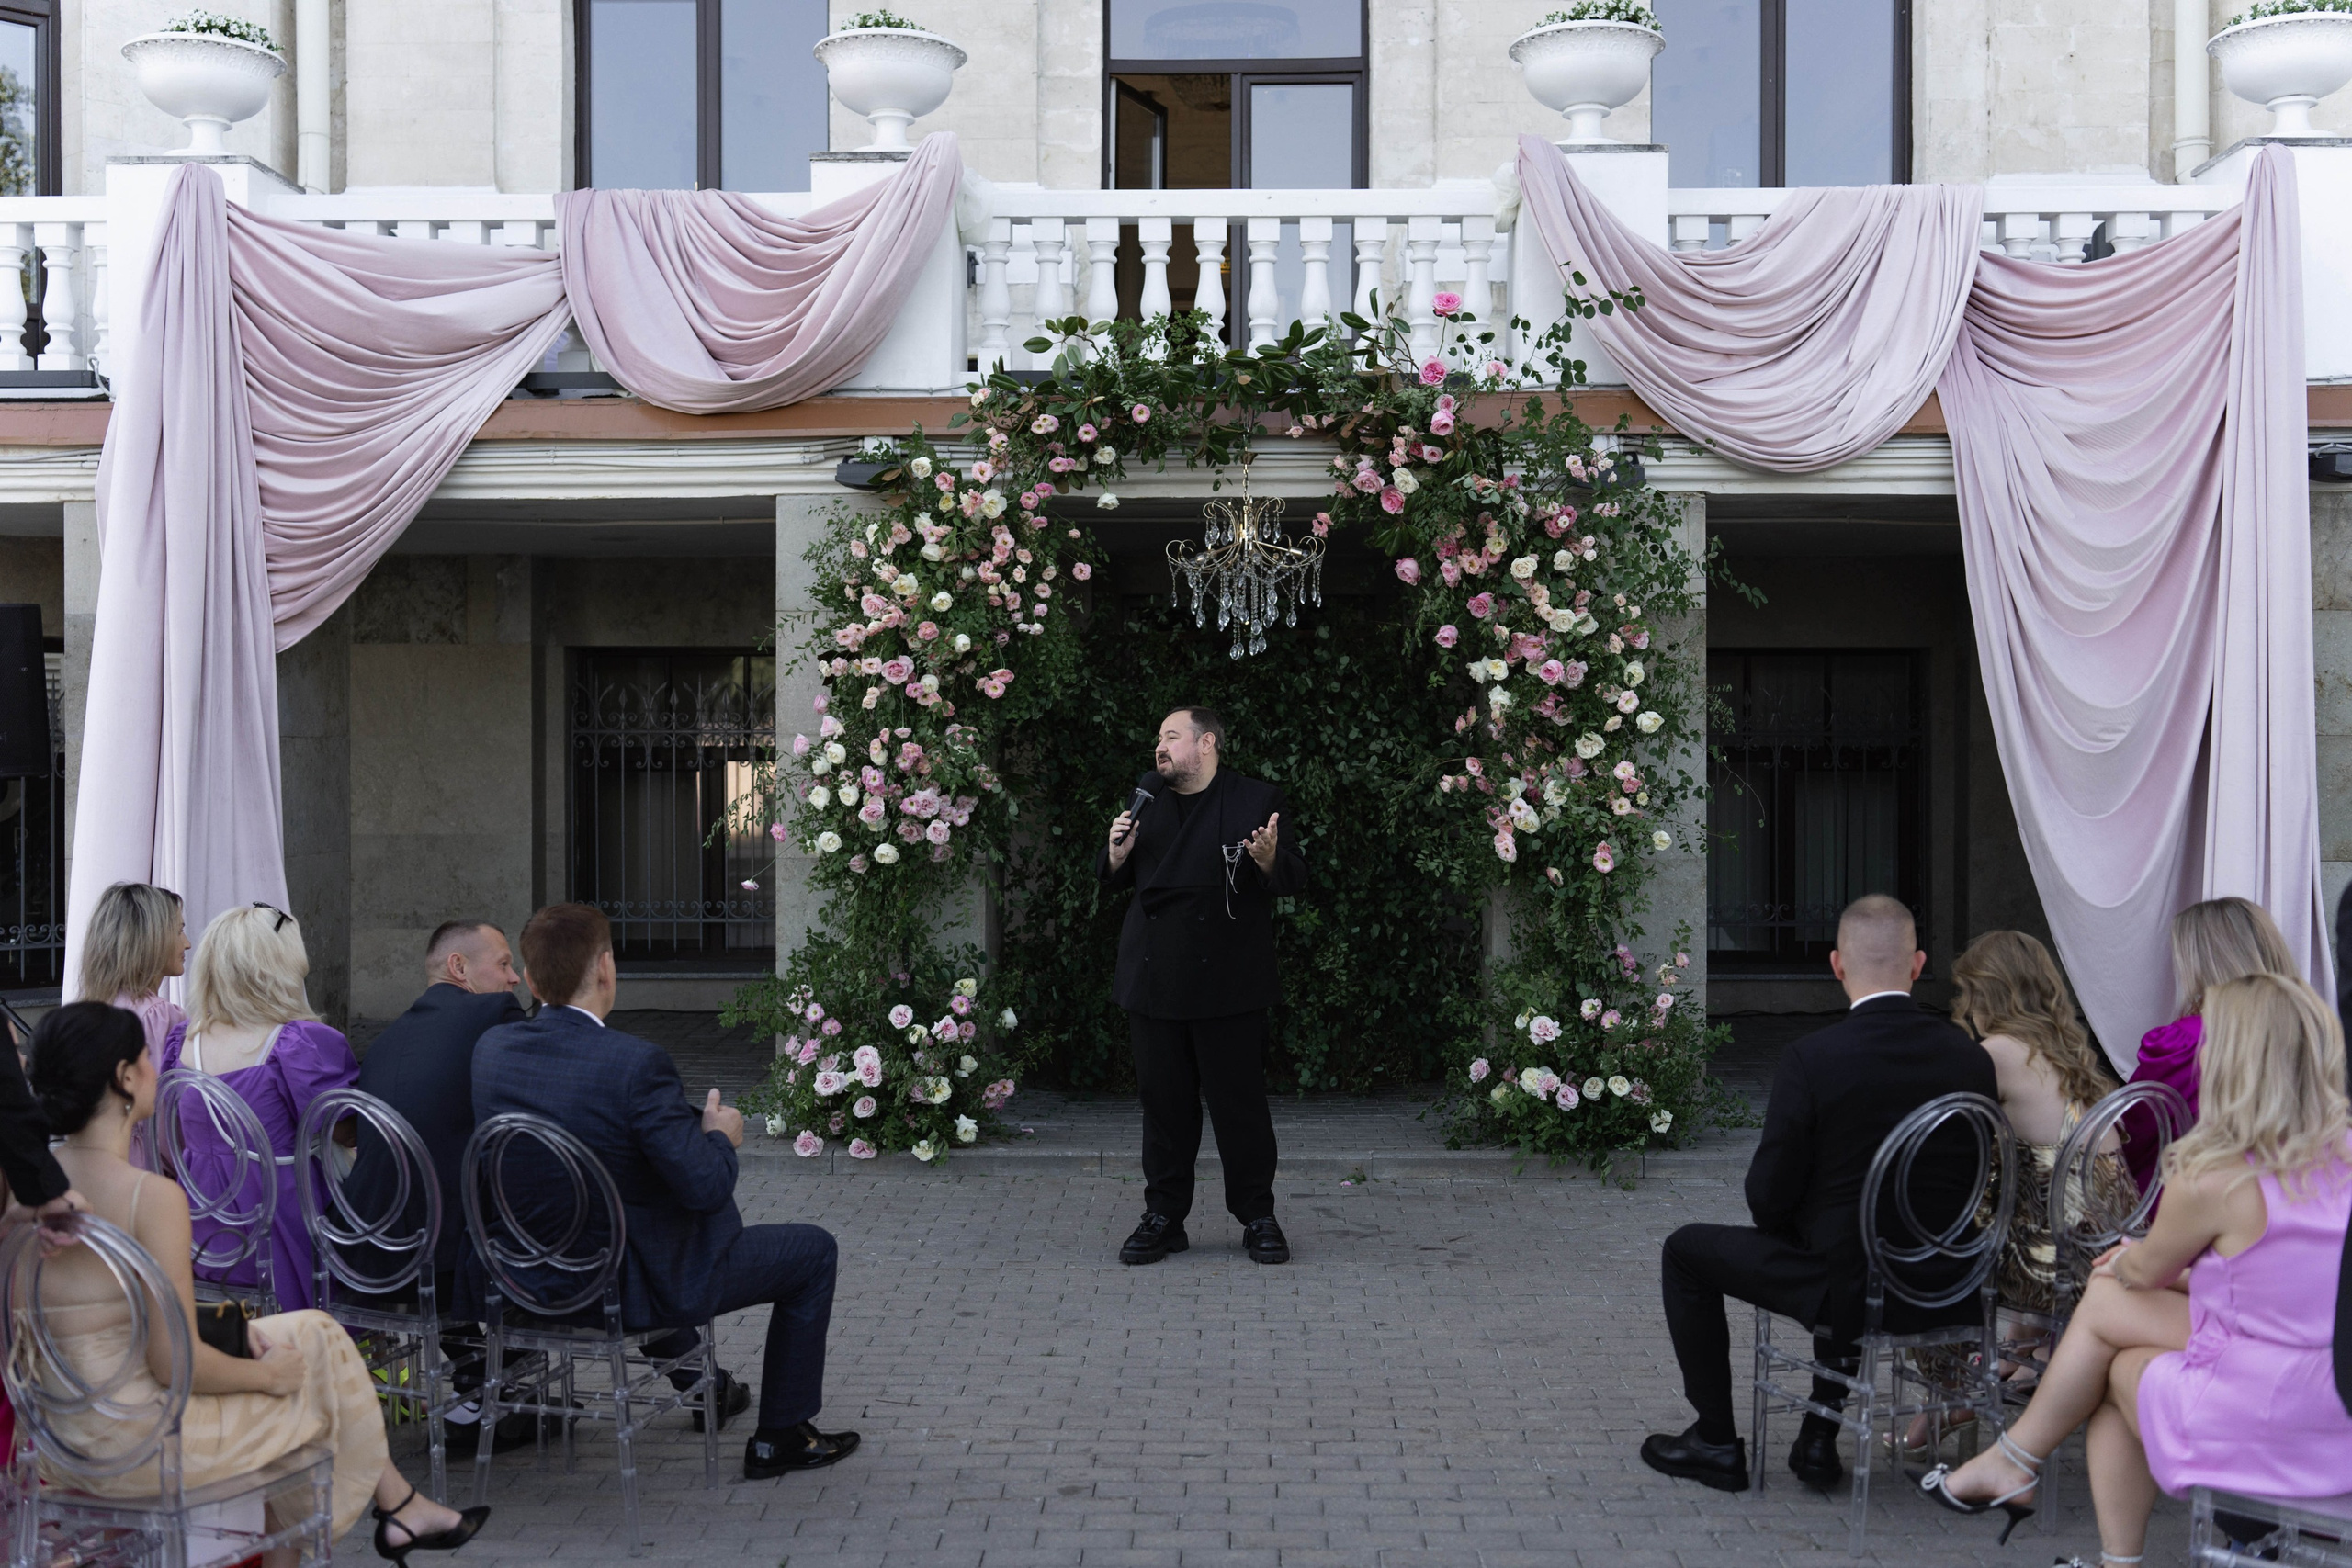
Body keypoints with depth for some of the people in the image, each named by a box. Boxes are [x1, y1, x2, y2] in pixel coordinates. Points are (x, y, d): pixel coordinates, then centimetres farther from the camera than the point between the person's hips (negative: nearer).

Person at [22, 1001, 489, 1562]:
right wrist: (267, 1374, -2)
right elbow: (176, 1363, -20)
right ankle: (399, 1506, 31)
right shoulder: (152, 1195, -22)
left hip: (63, 1437, 8)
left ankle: (399, 1504, 32)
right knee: (316, 1339, 13)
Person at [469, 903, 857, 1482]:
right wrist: (720, 1138, -2)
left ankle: (697, 1379, 52)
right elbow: (707, 1187, -24)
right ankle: (781, 1438, 20)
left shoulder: (492, 1048, -7)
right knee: (813, 1250, 12)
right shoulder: (637, 1064, -27)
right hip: (634, 1287, -7)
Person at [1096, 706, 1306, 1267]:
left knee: (1240, 1100, 0)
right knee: (1164, 1100, 8)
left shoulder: (1257, 801, 1)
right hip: (1155, 978, 4)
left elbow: (1294, 879, -3)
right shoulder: (1148, 806, 15)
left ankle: (1257, 1219, 12)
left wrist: (1269, 859, -24)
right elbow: (1113, 880, 21)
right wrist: (1117, 853, -1)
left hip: (1228, 983, -4)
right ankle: (1163, 1218, 17)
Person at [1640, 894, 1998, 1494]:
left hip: (1849, 1290, -5)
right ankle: (1819, 1439, 36)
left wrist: (1789, 1219, 10)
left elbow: (1769, 1200, -13)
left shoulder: (1811, 1060, -19)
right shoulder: (1972, 1059, -5)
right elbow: (1968, 1189, 6)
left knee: (1687, 1252, 17)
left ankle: (1716, 1443, 23)